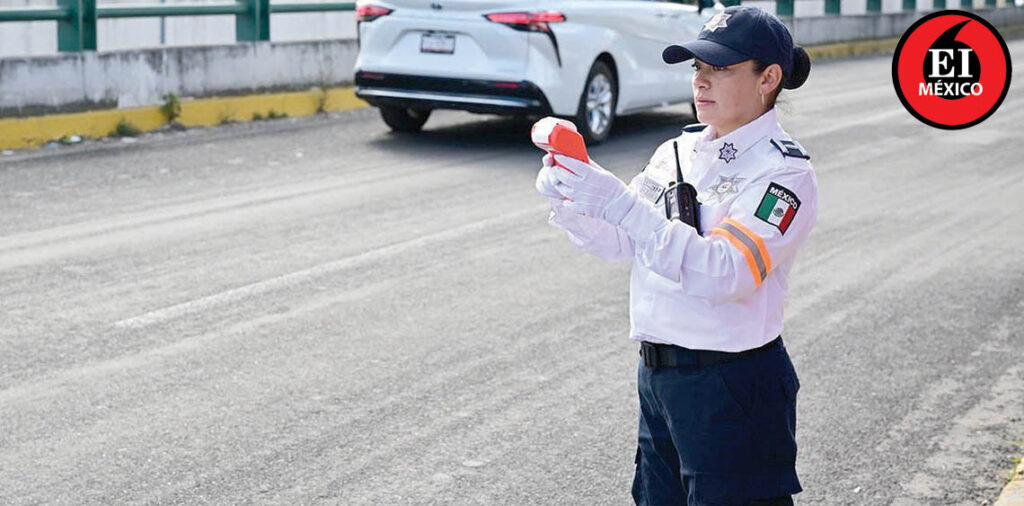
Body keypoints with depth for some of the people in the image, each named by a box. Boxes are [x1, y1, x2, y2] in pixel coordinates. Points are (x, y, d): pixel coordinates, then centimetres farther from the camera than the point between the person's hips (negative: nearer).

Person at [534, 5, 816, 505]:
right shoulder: (678, 151, 9)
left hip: (734, 387, -7)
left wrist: (620, 204, -30)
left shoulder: (783, 171, -13)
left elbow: (725, 272, -26)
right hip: (657, 372, 7)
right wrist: (569, 203, -11)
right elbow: (618, 241, 10)